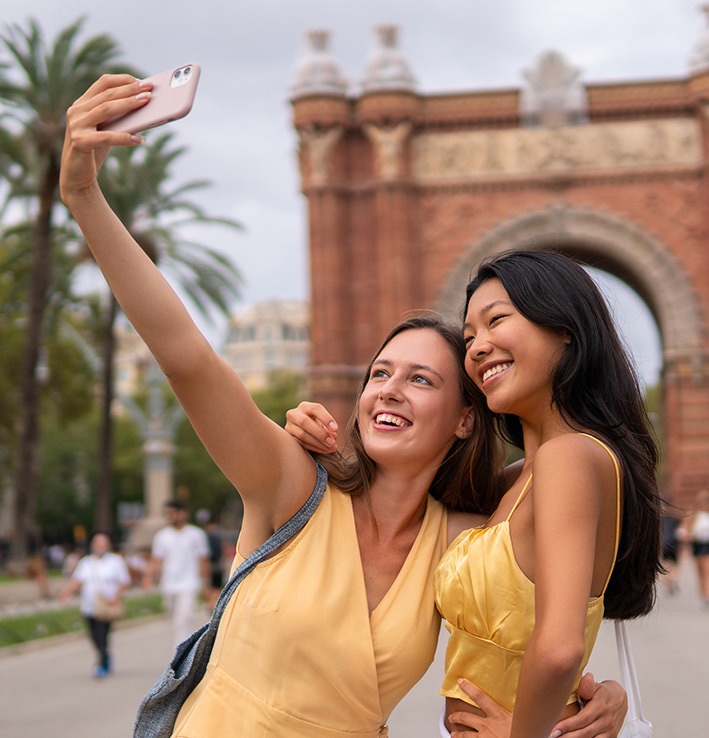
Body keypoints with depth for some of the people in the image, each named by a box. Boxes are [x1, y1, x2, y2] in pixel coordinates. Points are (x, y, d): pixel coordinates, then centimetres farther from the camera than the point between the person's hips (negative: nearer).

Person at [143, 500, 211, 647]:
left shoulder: (196, 534, 0)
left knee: (182, 623, -17)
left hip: (188, 587, -5)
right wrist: (149, 576, -13)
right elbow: (156, 560, 4)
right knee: (177, 622, 16)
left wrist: (205, 584, 4)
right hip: (168, 587, 5)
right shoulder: (161, 536, 7)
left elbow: (203, 561, 5)